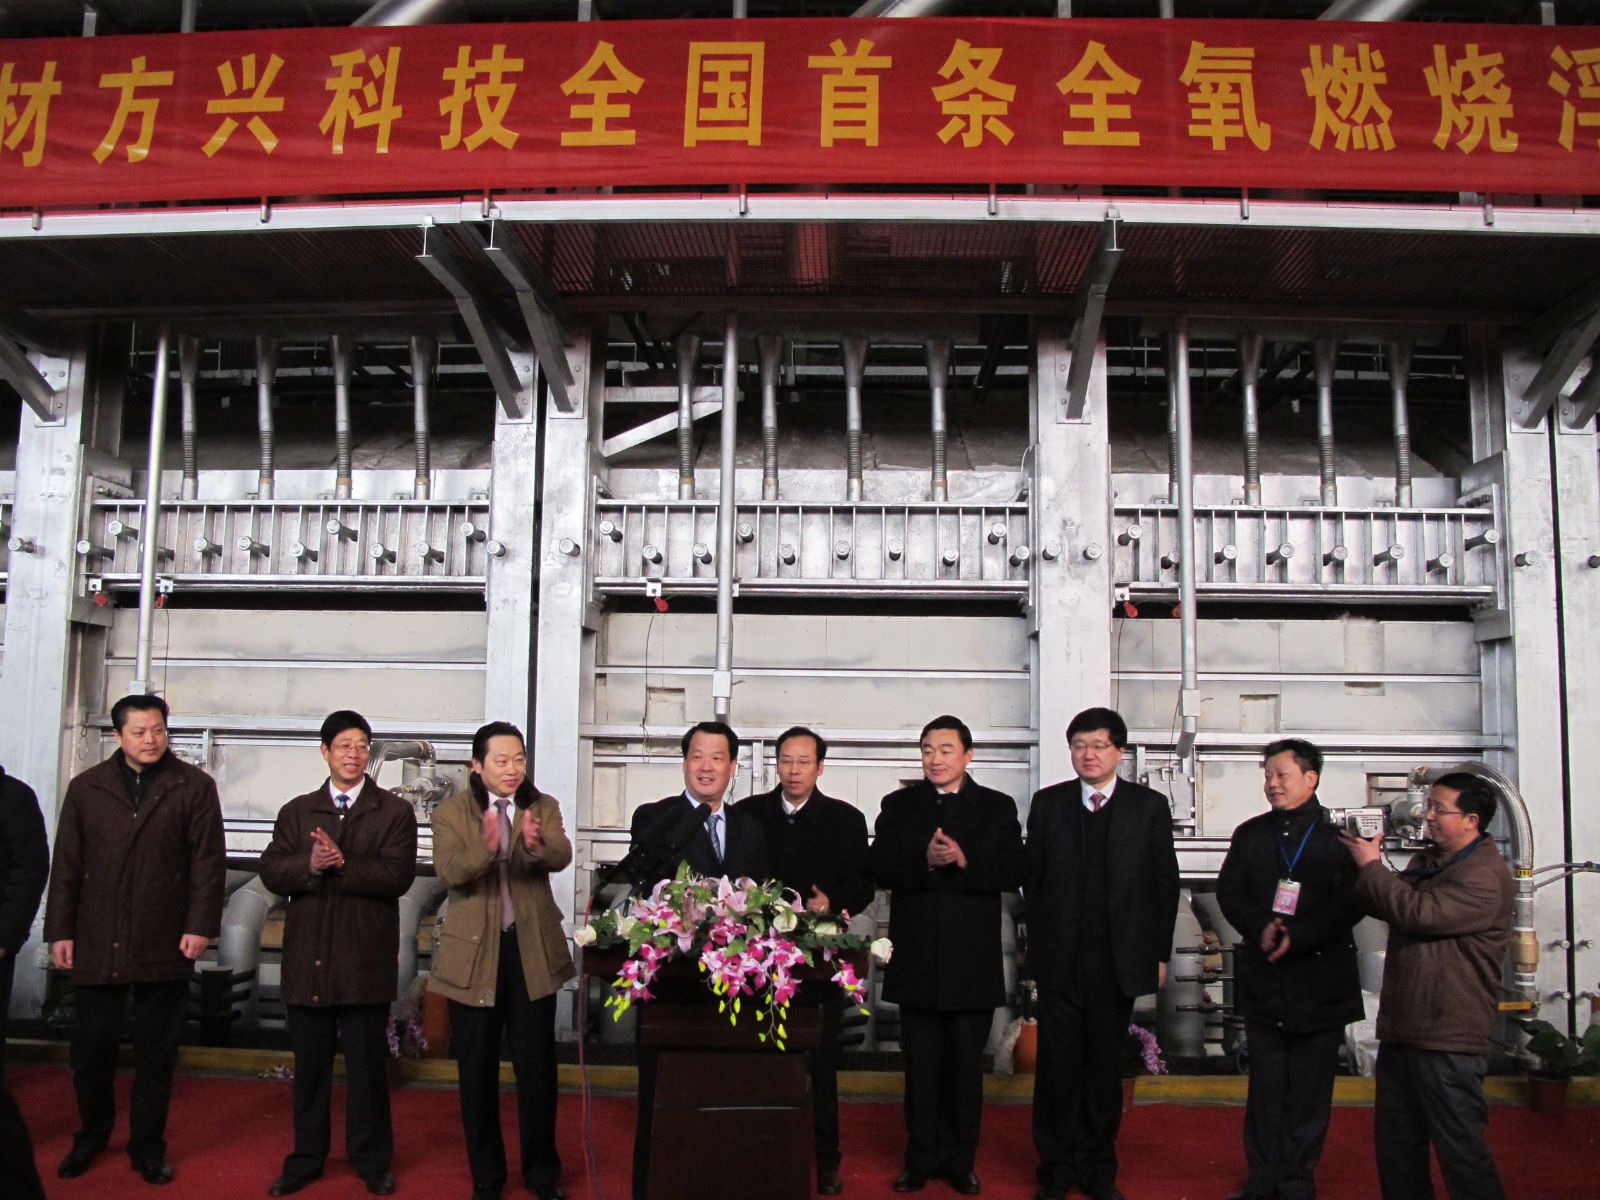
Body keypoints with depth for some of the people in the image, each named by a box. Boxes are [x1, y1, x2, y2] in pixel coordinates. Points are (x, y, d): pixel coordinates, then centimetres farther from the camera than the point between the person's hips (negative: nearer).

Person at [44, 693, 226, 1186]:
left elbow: (209, 861, -2)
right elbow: (67, 865, 7)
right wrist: (60, 930, 3)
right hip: (97, 943, 2)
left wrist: (201, 925, -8)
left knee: (156, 1054, 7)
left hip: (164, 946, -1)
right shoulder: (86, 788, 8)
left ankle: (147, 1147, 21)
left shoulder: (194, 786, 1)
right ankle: (91, 1135, 31)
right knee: (91, 1051, 10)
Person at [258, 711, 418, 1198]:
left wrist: (343, 864, -20)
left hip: (365, 961, -2)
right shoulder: (297, 811, 11)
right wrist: (310, 865, -19)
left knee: (367, 1066, 6)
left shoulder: (395, 812, 2)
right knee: (309, 1065, 12)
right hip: (307, 958, 3)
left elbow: (397, 876, -11)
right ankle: (306, 1157, 26)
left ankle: (373, 1161, 19)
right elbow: (271, 872, 0)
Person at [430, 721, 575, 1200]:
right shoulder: (451, 813, -3)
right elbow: (449, 870, -19)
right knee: (477, 1070, 10)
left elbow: (562, 856, -16)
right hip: (473, 953, -1)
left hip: (533, 950, 1)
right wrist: (487, 847, -39)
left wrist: (537, 844, -39)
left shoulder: (543, 807, 2)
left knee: (538, 1066, 6)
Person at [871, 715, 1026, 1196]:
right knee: (920, 1065, 8)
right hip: (917, 958, 1)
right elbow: (880, 869, -4)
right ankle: (921, 1159, 20)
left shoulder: (997, 807, 5)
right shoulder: (898, 806, 7)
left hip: (973, 961, -1)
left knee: (966, 1066, 8)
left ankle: (960, 1161, 20)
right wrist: (924, 861, -21)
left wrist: (965, 860, -20)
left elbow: (1016, 872, -6)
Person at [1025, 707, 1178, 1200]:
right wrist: (1037, 944, 3)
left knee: (1105, 1067, 9)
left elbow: (1165, 883, 4)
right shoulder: (1047, 803, 4)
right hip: (1061, 958, 0)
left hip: (1120, 961, 0)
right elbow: (1033, 878, 6)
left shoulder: (1150, 806, 2)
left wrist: (1160, 953, 2)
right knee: (1058, 1065, 4)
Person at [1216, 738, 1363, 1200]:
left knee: (1310, 1087, 4)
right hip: (1263, 980, 3)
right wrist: (1260, 928, -14)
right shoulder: (1250, 834, 11)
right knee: (1266, 1084, 9)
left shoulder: (1339, 835, -2)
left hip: (1320, 980, -3)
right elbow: (1229, 891, 4)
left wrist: (1298, 935, -19)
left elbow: (1351, 902, -9)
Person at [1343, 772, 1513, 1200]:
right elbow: (1388, 908, 16)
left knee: (1459, 1147, -2)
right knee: (1396, 1141, 15)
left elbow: (1418, 912, -25)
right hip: (1403, 1027, 9)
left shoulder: (1485, 877, -16)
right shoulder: (1428, 862, 15)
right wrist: (1364, 866, -1)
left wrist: (1372, 866, -15)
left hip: (1447, 1037, -9)